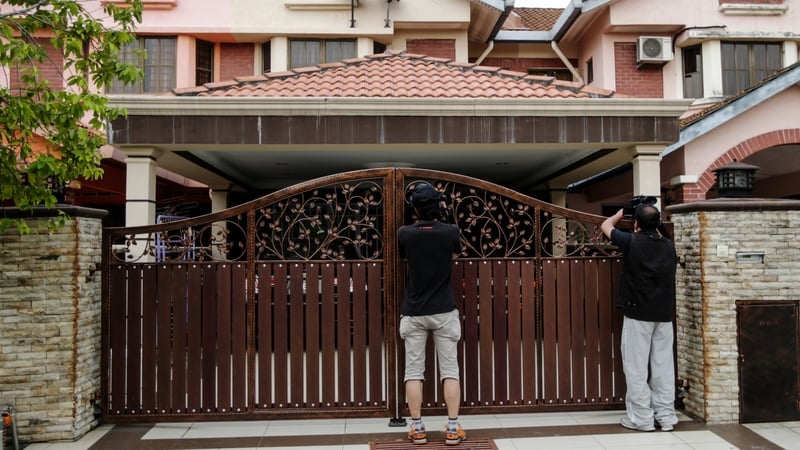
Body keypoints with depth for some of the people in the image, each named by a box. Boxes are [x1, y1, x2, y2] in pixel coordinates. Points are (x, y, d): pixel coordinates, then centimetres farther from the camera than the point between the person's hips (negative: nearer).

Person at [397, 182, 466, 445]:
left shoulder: (405, 234, -5)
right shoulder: (451, 232, -6)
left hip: (413, 313, 0)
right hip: (444, 312, 0)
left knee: (413, 371, 6)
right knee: (450, 370, 7)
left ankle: (417, 430, 11)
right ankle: (453, 429, 10)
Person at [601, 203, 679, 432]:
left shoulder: (632, 242, -9)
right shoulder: (669, 245, 6)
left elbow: (606, 226, 9)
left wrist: (623, 212, 24)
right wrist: (653, 224, 32)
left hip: (637, 313, -5)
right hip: (664, 314, 5)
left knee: (636, 367, 2)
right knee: (663, 366, 10)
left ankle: (641, 418, 6)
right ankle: (666, 416, 16)